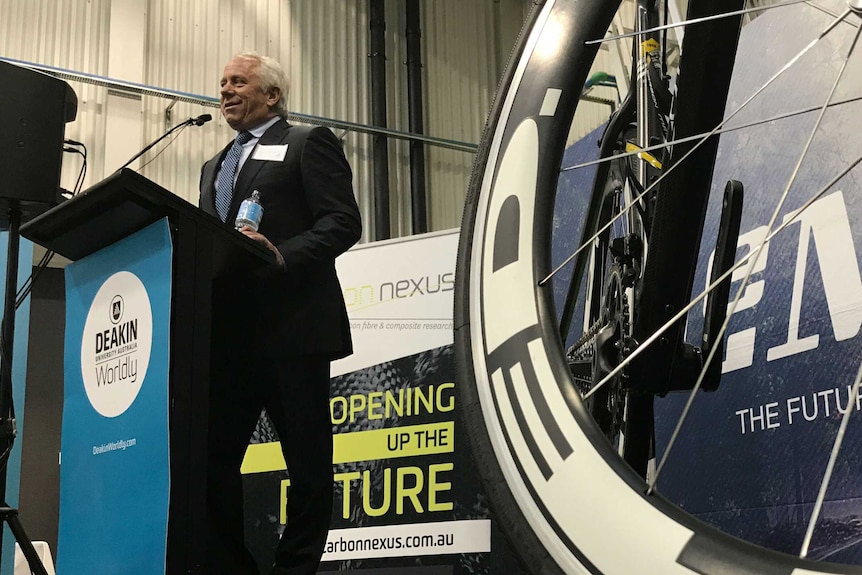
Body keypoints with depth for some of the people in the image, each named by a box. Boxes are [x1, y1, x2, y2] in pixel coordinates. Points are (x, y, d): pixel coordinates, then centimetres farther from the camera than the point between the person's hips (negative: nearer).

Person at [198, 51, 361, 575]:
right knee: (211, 458, 4)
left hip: (292, 327, -7)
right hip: (226, 334, 7)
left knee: (308, 462, 1)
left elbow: (343, 222, -6)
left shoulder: (309, 143, 5)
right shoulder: (215, 167, 27)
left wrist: (282, 255, -21)